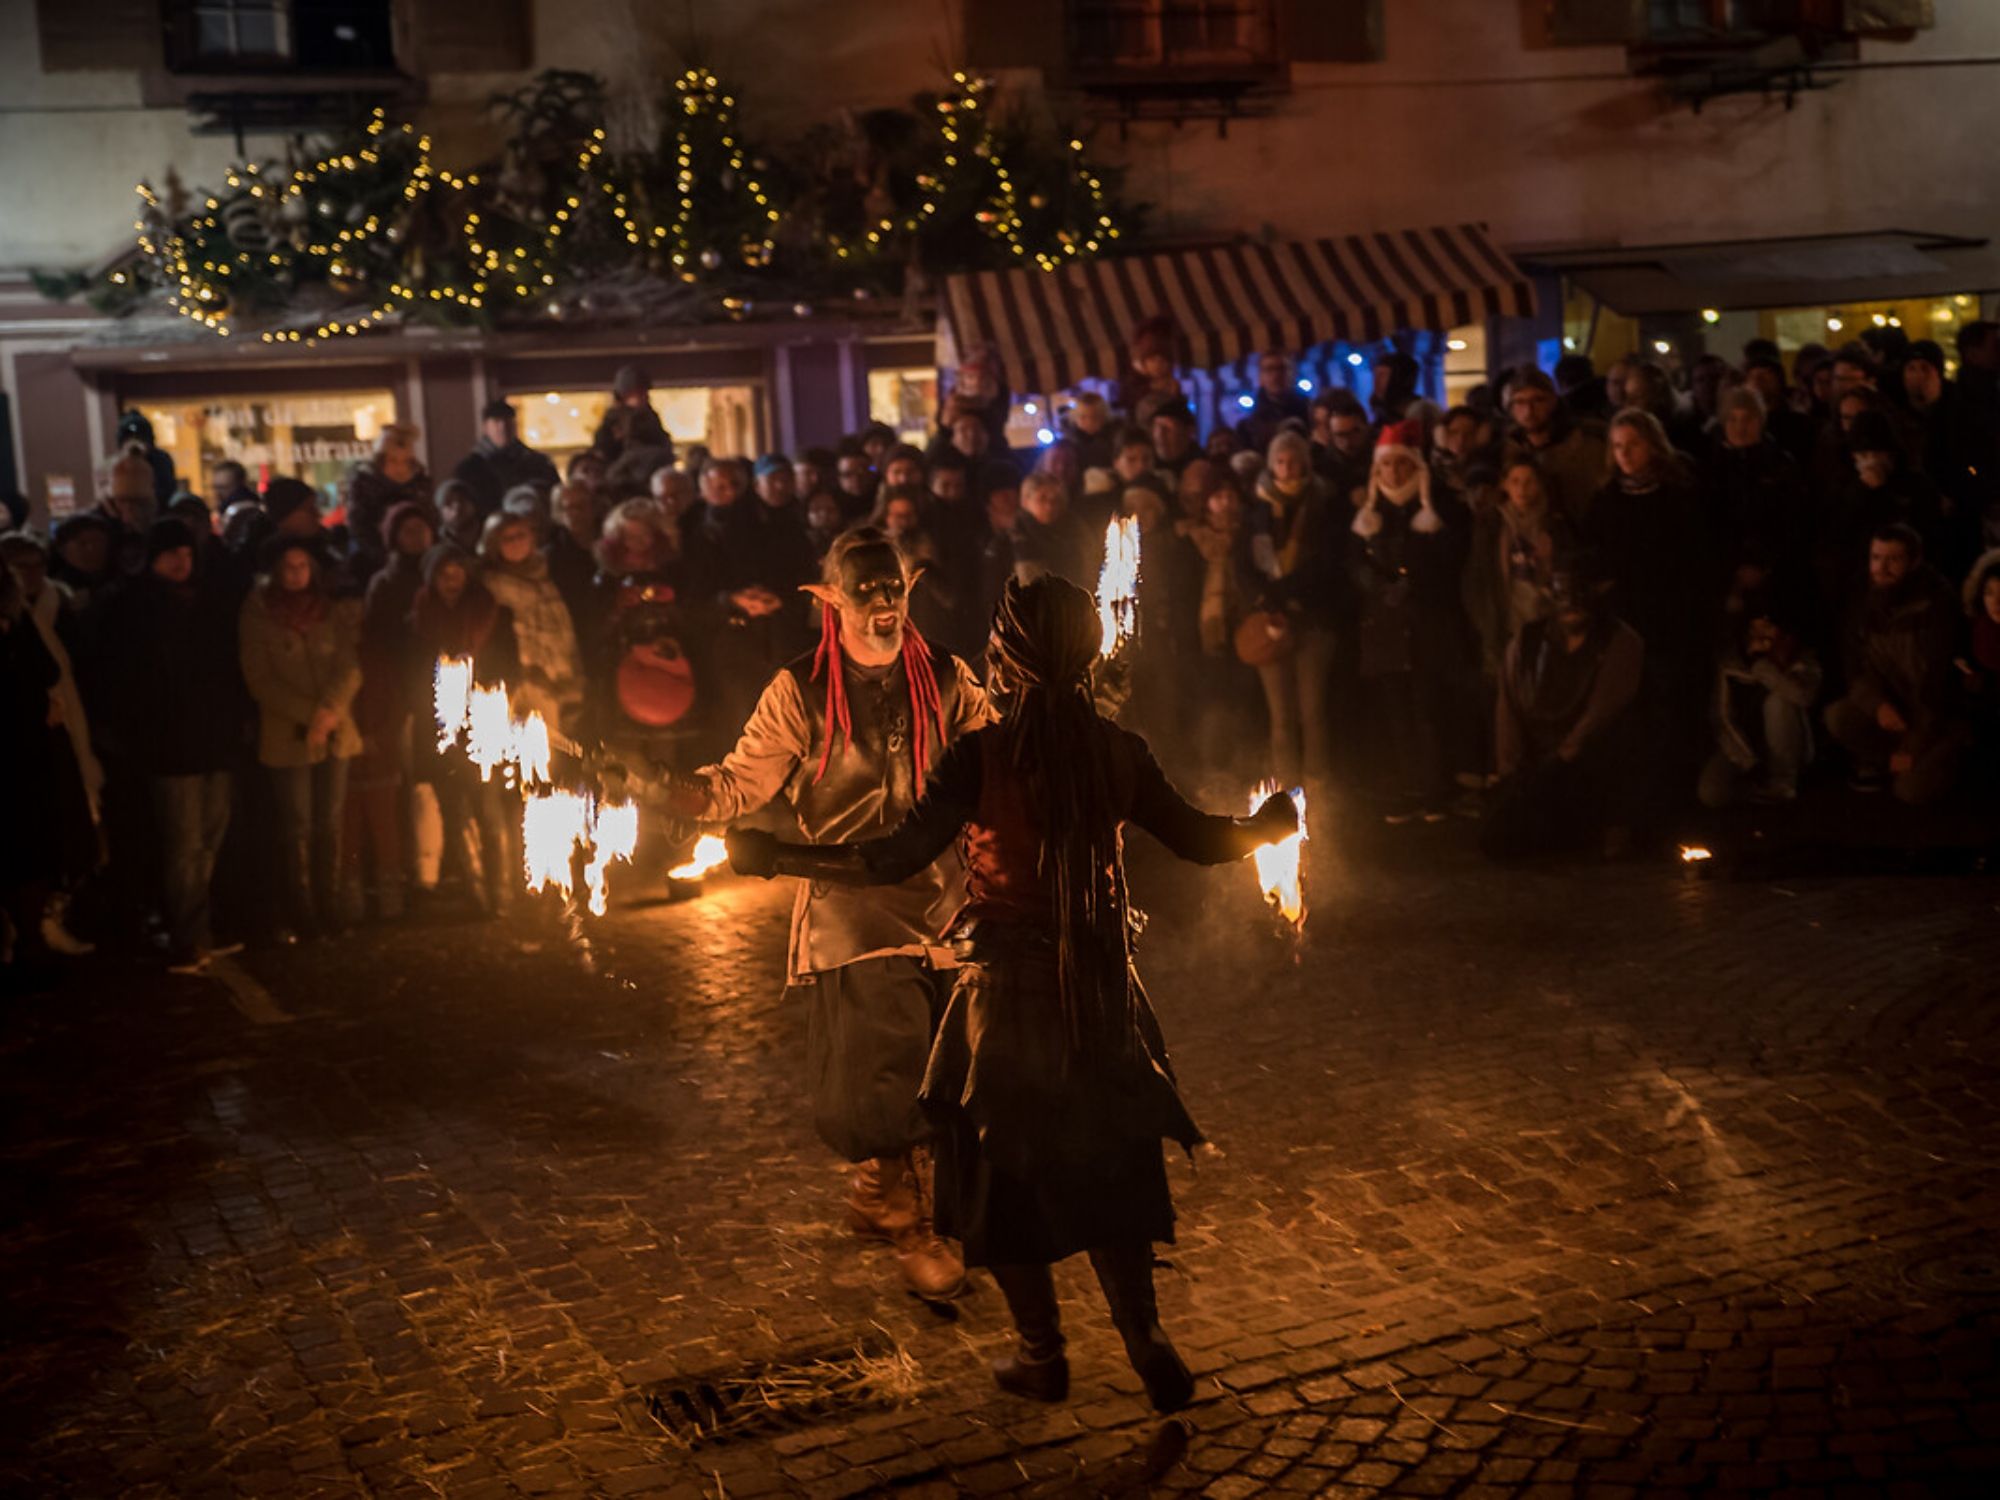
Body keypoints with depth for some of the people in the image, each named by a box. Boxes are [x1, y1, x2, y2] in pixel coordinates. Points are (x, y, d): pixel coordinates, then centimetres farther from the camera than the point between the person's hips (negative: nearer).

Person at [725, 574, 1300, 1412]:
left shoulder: (982, 755, -16)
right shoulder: (1119, 753, -4)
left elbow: (897, 858, -22)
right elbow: (1197, 840, 7)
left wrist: (772, 858, -15)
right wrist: (1271, 824, 27)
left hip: (1008, 990, -3)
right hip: (1101, 990, 4)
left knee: (1005, 1172, 14)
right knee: (1105, 1168, 19)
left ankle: (1041, 1355, 24)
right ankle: (1146, 1341, 16)